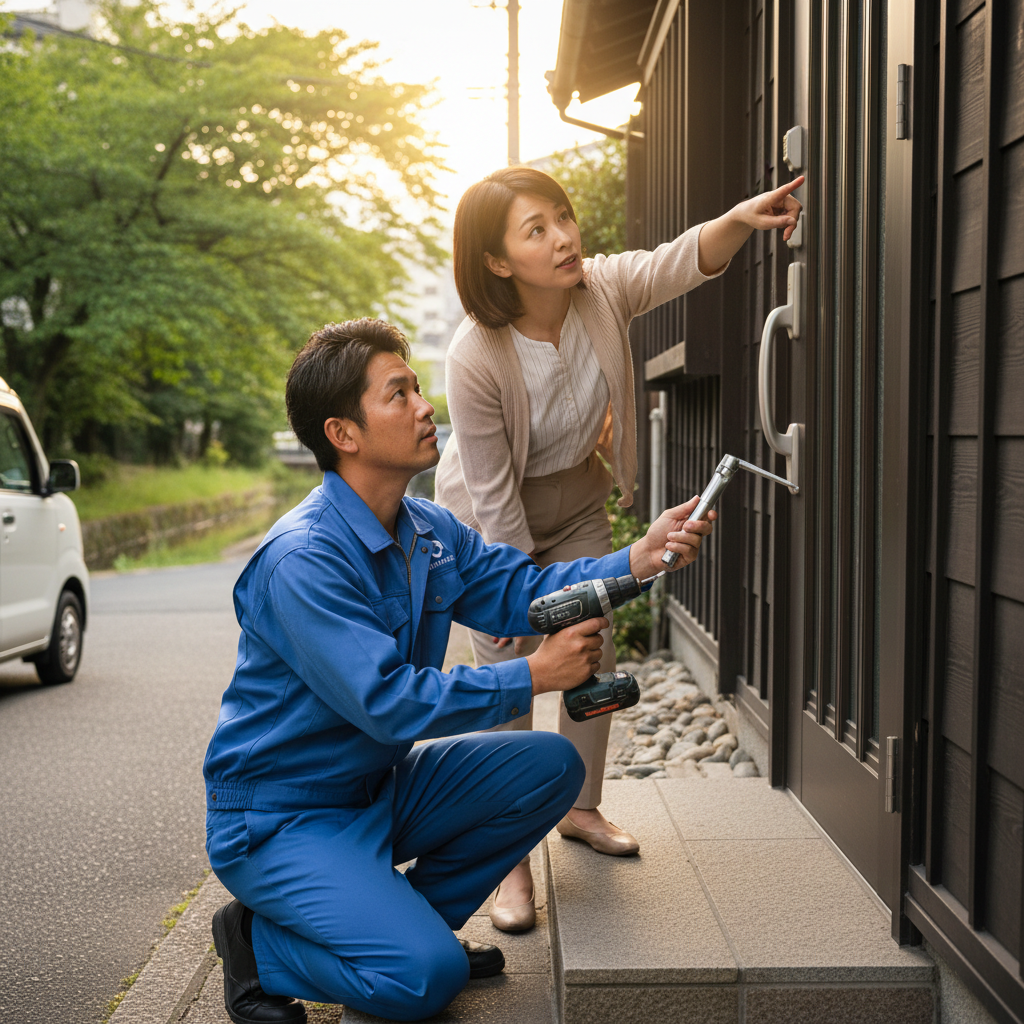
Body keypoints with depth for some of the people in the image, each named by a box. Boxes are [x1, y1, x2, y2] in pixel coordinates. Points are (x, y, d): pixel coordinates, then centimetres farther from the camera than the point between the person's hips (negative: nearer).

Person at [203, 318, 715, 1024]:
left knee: (550, 765, -3)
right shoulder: (302, 559, -26)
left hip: (379, 789, 9)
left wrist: (639, 559, -14)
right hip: (281, 818, -8)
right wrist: (531, 679, -24)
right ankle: (260, 944, 2)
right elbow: (388, 702, -29)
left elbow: (519, 587, 1)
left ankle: (415, 916, 8)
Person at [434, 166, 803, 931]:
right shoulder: (474, 358, -32)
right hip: (491, 520, -5)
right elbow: (493, 496, -25)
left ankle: (582, 809, 30)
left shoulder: (601, 288, -19)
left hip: (576, 502, 5)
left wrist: (741, 218, -53)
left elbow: (682, 263, -31)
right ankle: (511, 859, 7)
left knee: (594, 657, 7)